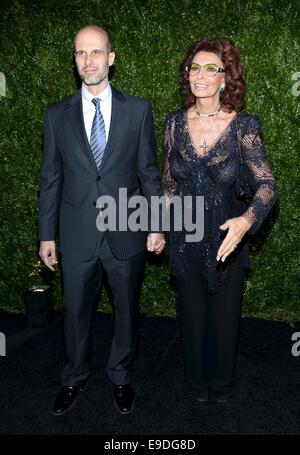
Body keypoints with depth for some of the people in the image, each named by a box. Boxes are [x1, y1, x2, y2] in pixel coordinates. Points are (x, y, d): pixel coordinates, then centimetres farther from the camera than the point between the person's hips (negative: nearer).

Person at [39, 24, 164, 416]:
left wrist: (156, 225, -1)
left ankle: (120, 376, 39)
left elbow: (149, 171, 1)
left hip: (127, 233, 0)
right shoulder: (57, 115, 1)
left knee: (127, 310, 15)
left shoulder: (138, 110, -2)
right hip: (77, 235, 1)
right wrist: (47, 235, 3)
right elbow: (50, 177, 3)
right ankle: (75, 378, 40)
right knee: (75, 311, 15)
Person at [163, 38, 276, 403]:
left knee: (224, 313, 16)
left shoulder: (243, 126, -13)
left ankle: (221, 382, 44)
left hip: (227, 238, -2)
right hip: (185, 236, 2)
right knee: (191, 312, 18)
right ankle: (197, 380, 45)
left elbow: (266, 183, -18)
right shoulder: (175, 123, -4)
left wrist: (247, 219, -37)